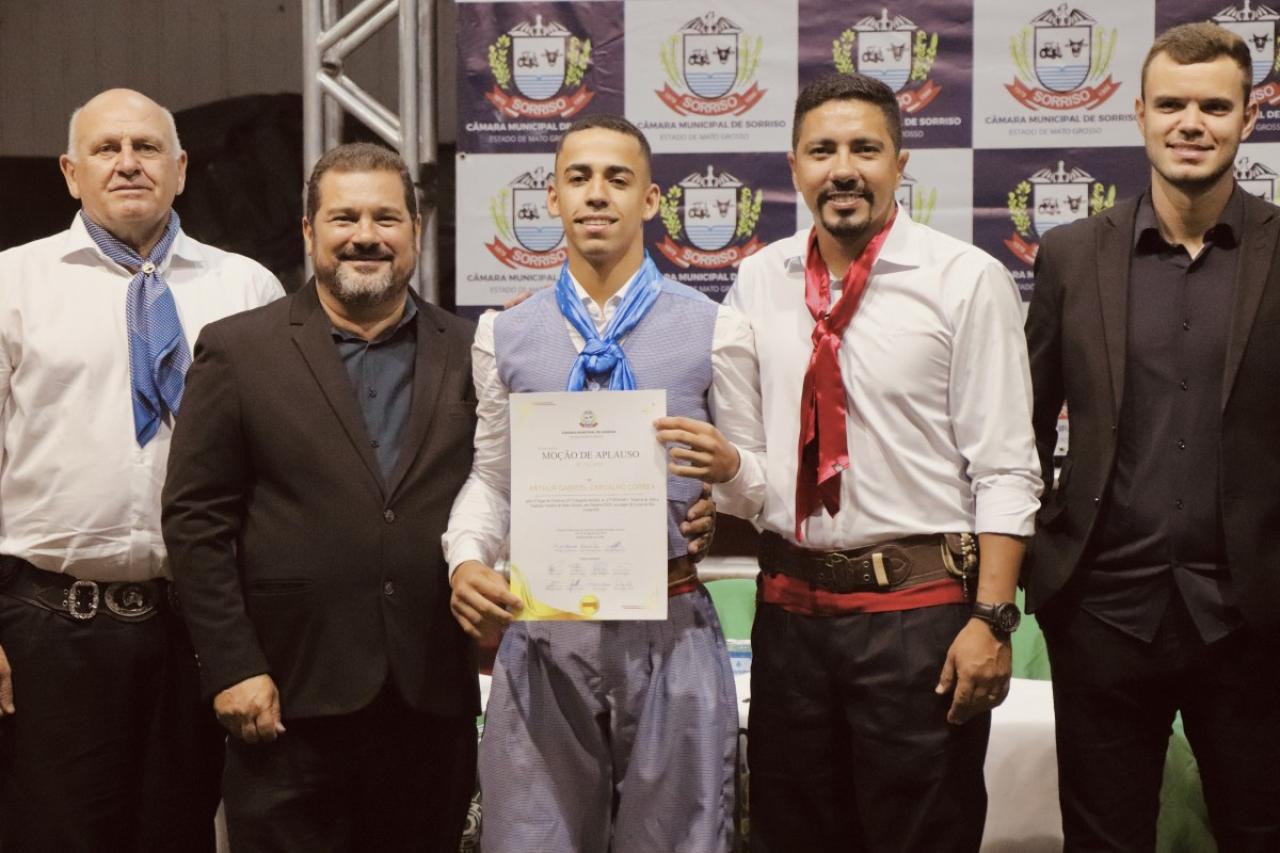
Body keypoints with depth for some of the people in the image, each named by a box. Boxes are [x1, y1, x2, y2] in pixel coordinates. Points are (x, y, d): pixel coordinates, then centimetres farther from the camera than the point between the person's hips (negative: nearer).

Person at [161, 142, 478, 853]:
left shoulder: (470, 354, 7)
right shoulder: (237, 349, 1)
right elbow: (195, 520, -2)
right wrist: (232, 667, -7)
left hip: (435, 704, 2)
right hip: (291, 700, -2)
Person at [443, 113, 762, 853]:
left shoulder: (714, 331, 2)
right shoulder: (505, 335, 8)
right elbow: (491, 478, 10)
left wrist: (729, 467, -18)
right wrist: (467, 560, -8)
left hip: (672, 630, -1)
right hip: (541, 631, 1)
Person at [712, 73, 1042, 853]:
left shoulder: (966, 280, -8)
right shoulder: (759, 280, 6)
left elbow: (1004, 470, -9)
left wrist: (991, 617, -14)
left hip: (919, 611, -4)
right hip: (790, 606, 4)